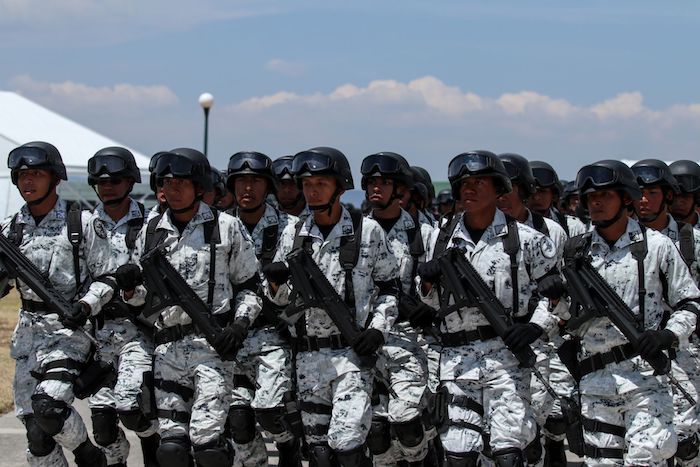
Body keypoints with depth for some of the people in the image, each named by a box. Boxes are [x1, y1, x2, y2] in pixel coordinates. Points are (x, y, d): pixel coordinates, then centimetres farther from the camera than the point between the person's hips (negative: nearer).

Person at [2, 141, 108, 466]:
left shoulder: (81, 223, -4)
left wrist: (87, 305, -18)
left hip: (68, 328, -5)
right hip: (28, 332, 5)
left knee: (48, 405, -23)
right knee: (35, 430, 3)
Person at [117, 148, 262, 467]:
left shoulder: (226, 227, 4)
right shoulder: (151, 232, 14)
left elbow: (249, 285, 9)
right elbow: (141, 296, 21)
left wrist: (240, 323, -7)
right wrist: (130, 290, -1)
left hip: (213, 344, -3)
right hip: (168, 347, 4)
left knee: (206, 440, -13)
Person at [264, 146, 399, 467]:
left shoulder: (368, 232, 0)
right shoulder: (294, 235, 8)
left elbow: (389, 287, 8)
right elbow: (281, 299, 14)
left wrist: (379, 327, -7)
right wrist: (277, 283, -9)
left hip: (352, 352, -3)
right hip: (309, 357, 3)